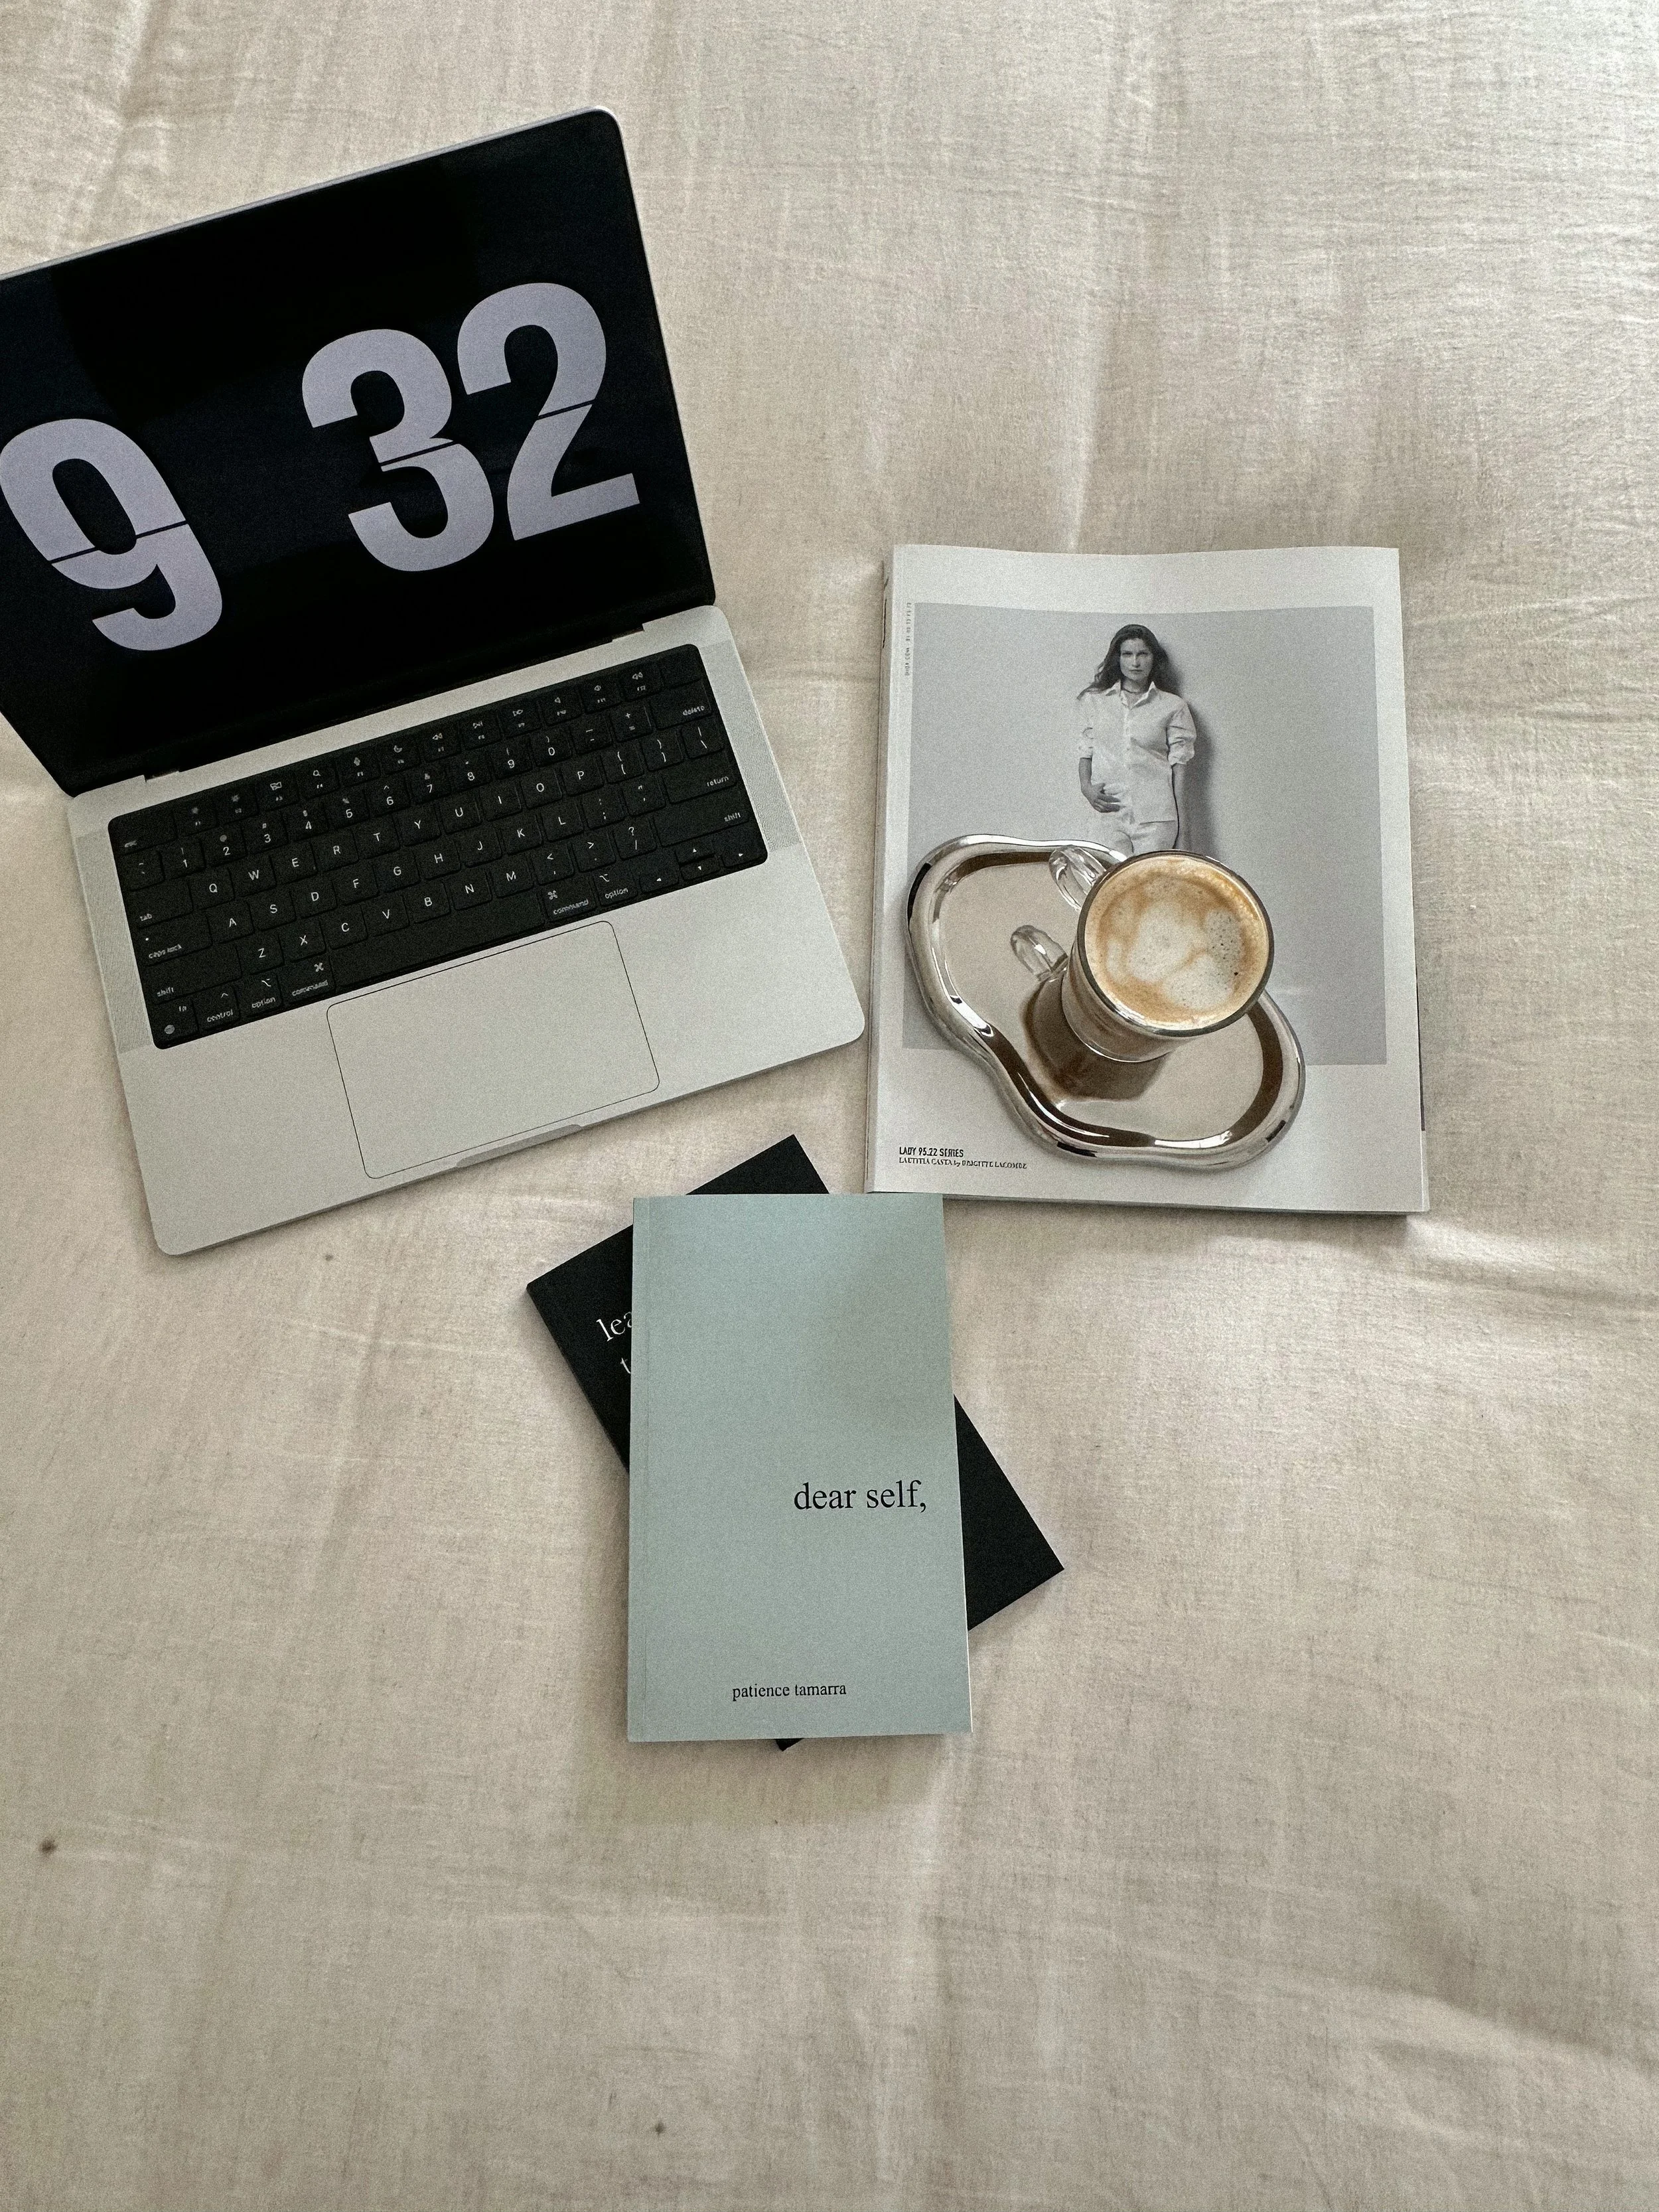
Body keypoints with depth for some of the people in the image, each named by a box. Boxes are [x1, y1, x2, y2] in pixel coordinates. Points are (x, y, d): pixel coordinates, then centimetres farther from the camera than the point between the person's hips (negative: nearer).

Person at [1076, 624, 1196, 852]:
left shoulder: (1173, 707, 7)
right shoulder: (1093, 702, 12)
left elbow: (1180, 764, 7)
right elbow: (1085, 752, 17)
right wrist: (1086, 787, -1)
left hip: (1155, 816, -1)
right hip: (1109, 811, 1)